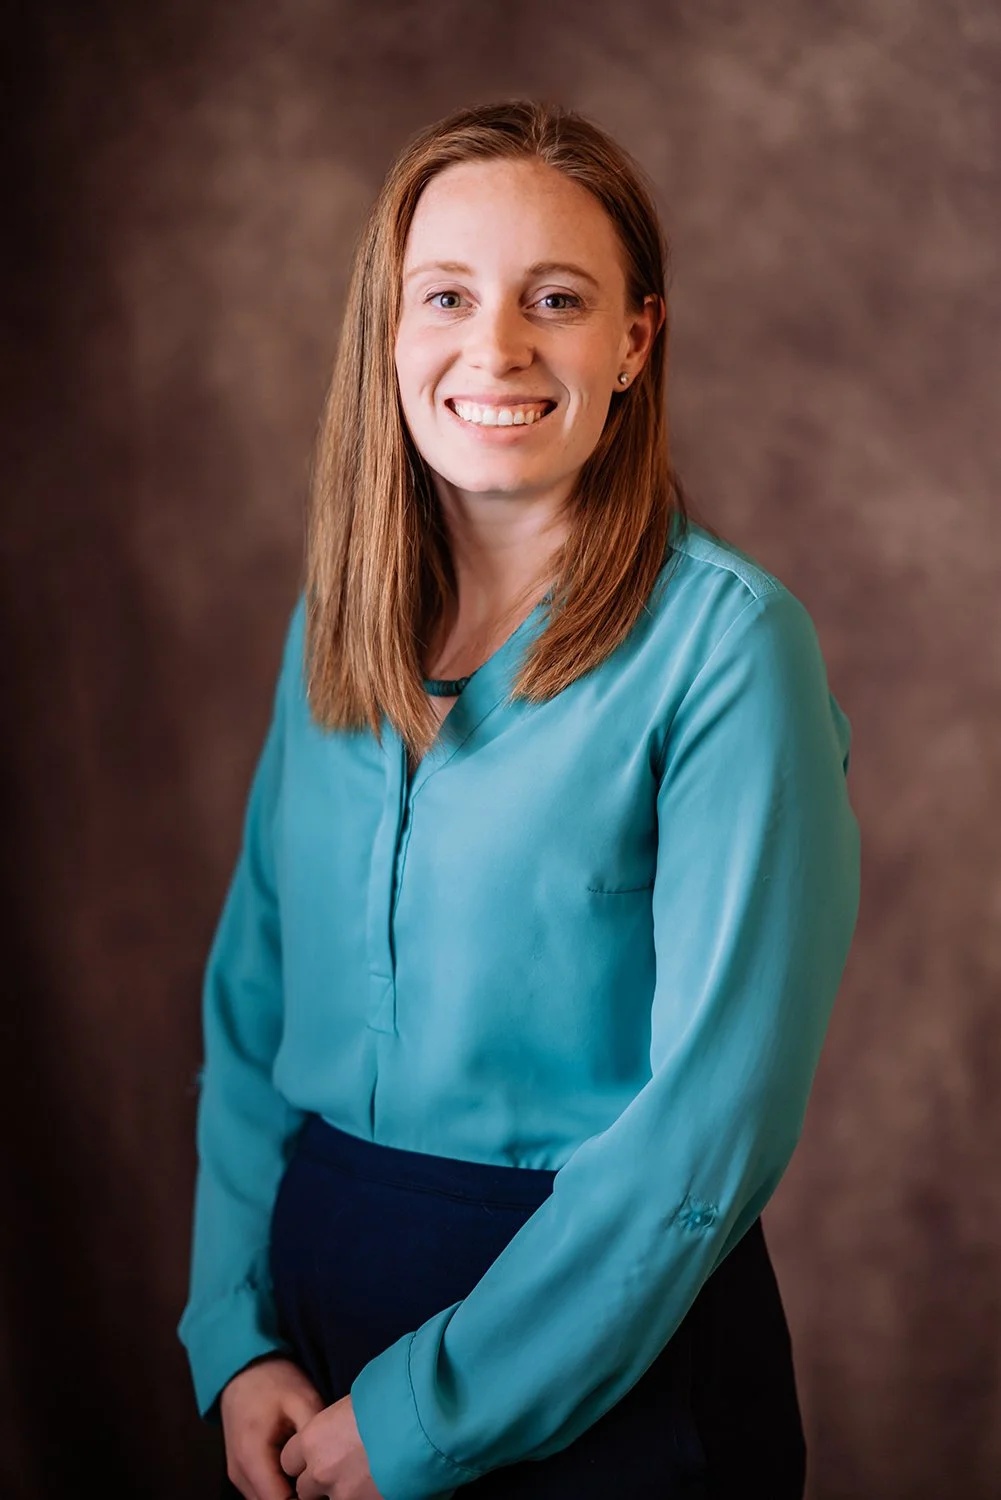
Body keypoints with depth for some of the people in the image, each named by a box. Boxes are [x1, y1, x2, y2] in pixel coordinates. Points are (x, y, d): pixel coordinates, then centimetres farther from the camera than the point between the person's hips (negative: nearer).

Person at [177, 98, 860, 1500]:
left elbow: (716, 1121, -18)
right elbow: (253, 1004, 6)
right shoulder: (336, 625, 2)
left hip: (606, 1362, -5)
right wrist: (236, 1333, -5)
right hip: (320, 1291, 5)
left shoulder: (727, 638, -15)